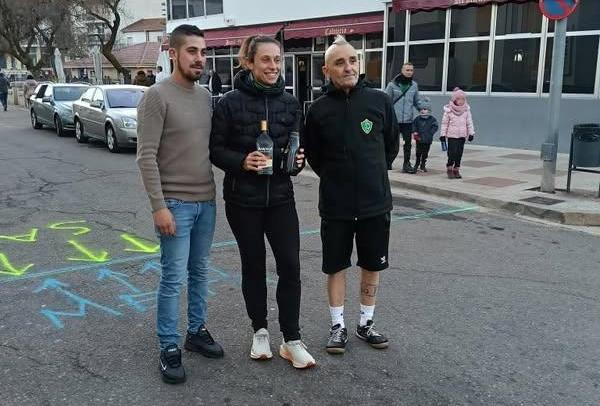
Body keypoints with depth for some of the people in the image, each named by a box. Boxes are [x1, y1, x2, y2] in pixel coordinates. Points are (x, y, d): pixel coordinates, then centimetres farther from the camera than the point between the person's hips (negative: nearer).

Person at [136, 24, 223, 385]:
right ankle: (169, 348, 11)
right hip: (176, 204, -6)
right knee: (174, 278, -1)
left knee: (199, 272, 14)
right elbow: (147, 157, -14)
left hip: (207, 201, 6)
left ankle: (197, 331, 28)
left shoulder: (206, 97, 10)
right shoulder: (157, 96, -10)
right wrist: (159, 206, -18)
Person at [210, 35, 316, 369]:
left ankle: (292, 340, 11)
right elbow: (215, 150, -4)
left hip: (280, 197, 2)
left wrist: (298, 160, -9)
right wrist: (242, 161, -21)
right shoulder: (231, 103, -7)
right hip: (243, 199, -2)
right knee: (254, 265, 10)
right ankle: (260, 331, 29)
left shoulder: (290, 102, 4)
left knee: (290, 266, -2)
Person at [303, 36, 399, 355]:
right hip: (335, 205, -1)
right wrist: (333, 177, 6)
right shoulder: (319, 109, -6)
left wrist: (375, 174, 11)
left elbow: (392, 144, 9)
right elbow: (312, 154, 7)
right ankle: (338, 326, 25)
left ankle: (366, 323, 30)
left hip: (375, 202, 1)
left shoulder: (379, 101, -4)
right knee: (336, 266, 9)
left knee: (372, 266, 13)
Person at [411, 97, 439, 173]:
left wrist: (430, 133, -14)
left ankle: (423, 165, 21)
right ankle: (417, 164, 21)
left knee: (425, 153, 8)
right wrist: (414, 131, -5)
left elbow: (435, 127, -3)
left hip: (428, 140, 0)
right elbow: (414, 125, 10)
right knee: (418, 153, 6)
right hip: (419, 139, 0)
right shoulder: (417, 119, 0)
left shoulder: (432, 119, -4)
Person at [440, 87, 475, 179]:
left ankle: (456, 169, 17)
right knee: (452, 152, -7)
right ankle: (449, 169, 9)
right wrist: (443, 134, -3)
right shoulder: (448, 110, -5)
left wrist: (471, 133, 3)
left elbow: (469, 122, 7)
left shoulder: (466, 110, 3)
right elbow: (445, 123, -2)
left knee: (459, 153, 6)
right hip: (452, 135, -3)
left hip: (462, 135, 3)